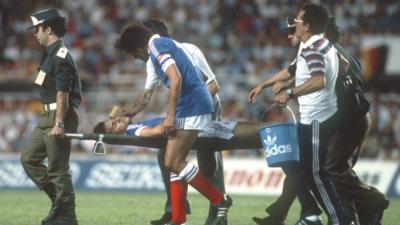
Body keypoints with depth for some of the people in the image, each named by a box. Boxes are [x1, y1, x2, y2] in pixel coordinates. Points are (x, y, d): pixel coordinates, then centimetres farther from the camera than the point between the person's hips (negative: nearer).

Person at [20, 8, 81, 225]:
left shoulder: (60, 57, -15)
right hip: (47, 116, 11)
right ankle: (58, 200, 14)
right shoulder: (50, 54, 16)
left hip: (59, 116, -11)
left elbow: (63, 93, -21)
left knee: (58, 168, -7)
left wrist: (59, 124, -25)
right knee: (28, 158, 12)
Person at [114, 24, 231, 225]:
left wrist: (170, 116, -21)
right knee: (175, 163, 9)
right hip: (193, 105, 10)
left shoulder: (156, 45, -6)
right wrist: (131, 112, 50)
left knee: (173, 162, -12)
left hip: (191, 107, -10)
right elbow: (147, 93, 40)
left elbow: (176, 78, -20)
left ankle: (220, 200, -7)